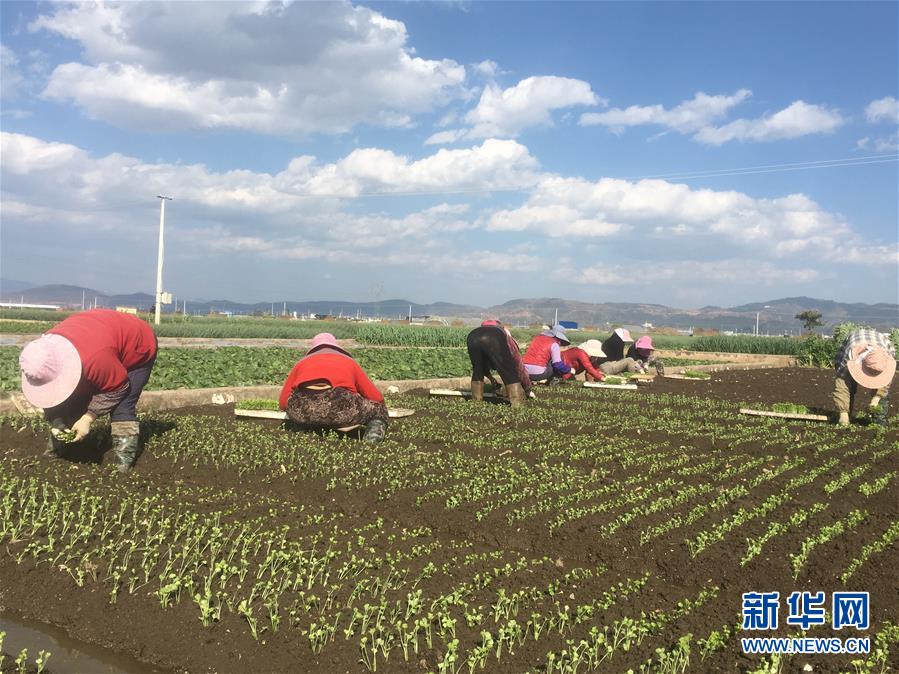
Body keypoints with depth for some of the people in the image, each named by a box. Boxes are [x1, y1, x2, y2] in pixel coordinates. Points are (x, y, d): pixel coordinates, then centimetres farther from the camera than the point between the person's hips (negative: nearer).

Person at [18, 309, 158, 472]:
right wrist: (56, 422, -17)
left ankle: (125, 460, -12)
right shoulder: (43, 352, -24)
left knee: (122, 408, -19)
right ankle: (56, 449, 15)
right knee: (73, 400, 1)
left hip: (138, 347, -7)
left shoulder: (94, 359, -47)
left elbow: (118, 389, -29)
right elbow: (49, 393, -7)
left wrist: (88, 418, -26)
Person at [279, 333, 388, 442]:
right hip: (340, 404, -2)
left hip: (303, 406, 2)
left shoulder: (302, 362, 33)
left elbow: (283, 403, 26)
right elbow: (377, 398, 26)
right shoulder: (349, 361, 31)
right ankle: (374, 431, -7)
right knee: (379, 409, 24)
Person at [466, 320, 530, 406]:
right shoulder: (509, 340, 40)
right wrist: (527, 389, 57)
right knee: (510, 375, 13)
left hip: (473, 337, 3)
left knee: (477, 372, 27)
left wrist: (492, 380, 70)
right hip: (495, 339, -3)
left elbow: (480, 363, 56)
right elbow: (520, 367, 44)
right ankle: (517, 405, 10)